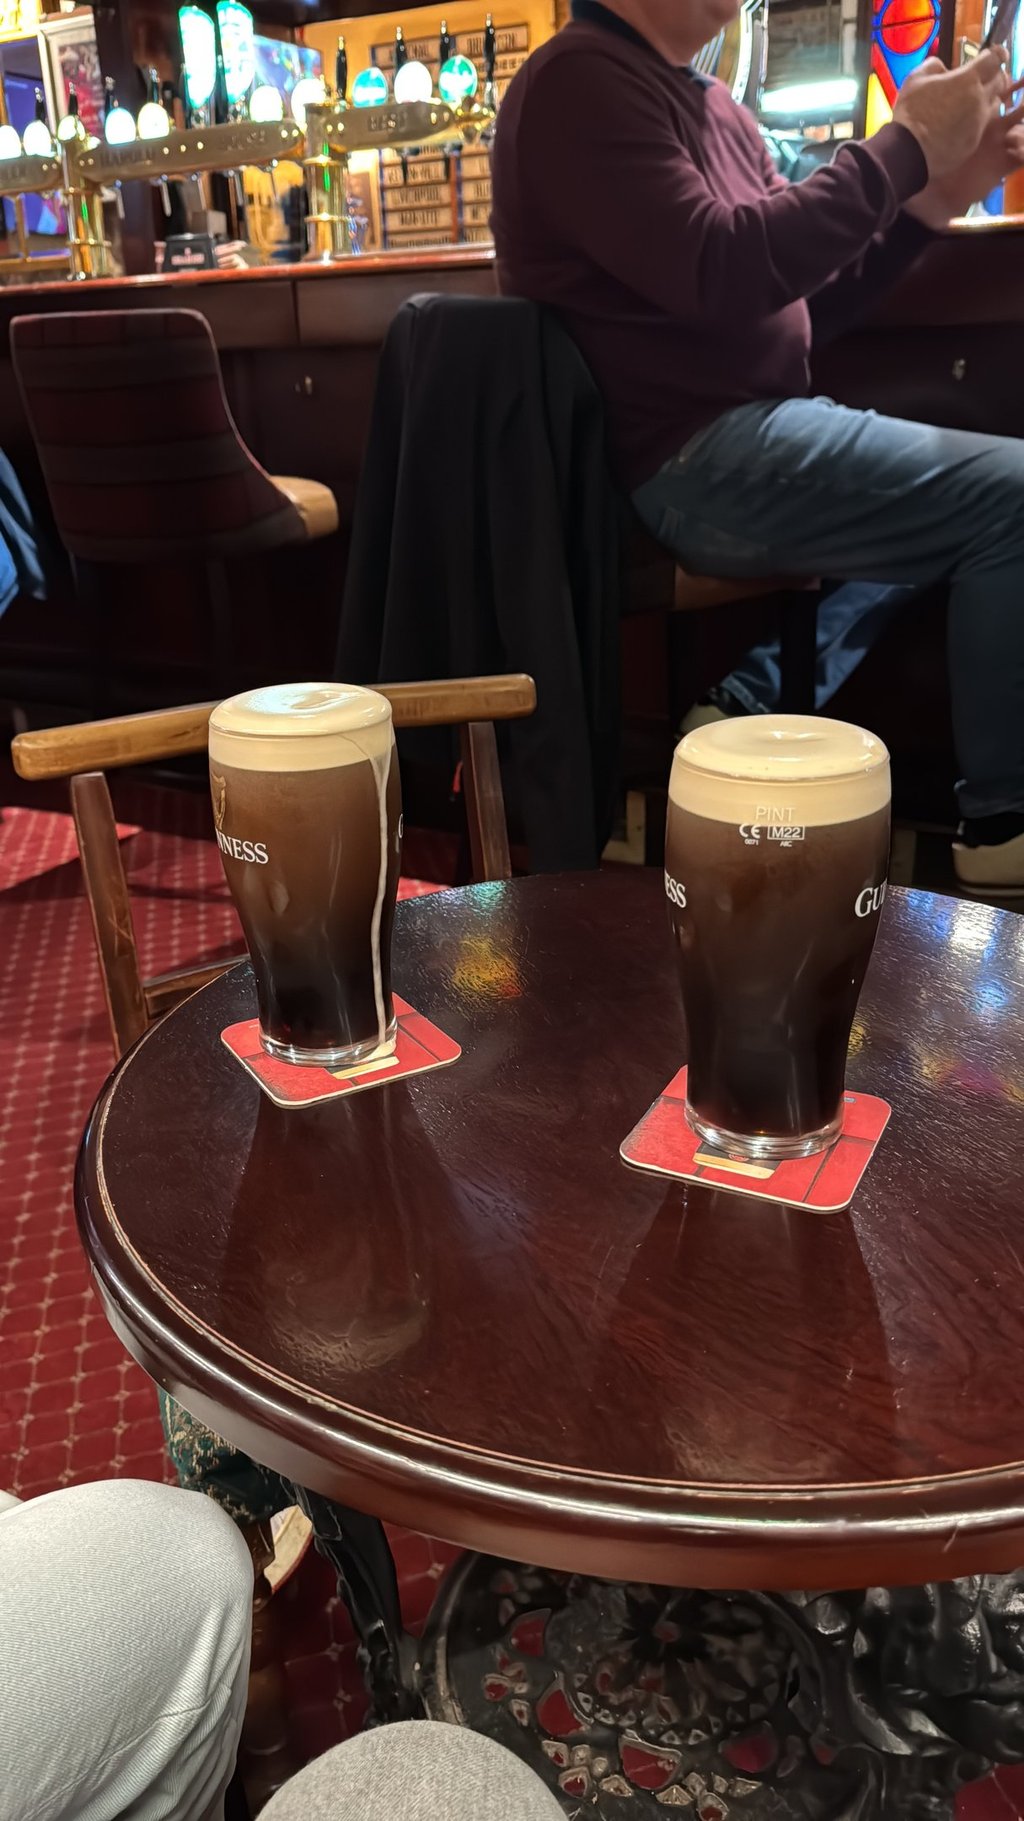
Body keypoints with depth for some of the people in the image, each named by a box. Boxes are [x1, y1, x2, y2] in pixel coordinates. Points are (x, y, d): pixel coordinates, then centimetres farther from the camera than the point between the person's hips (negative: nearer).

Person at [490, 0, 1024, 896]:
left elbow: (804, 301, 18)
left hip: (749, 433, 10)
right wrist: (906, 147, -12)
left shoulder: (712, 107, 19)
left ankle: (755, 708, 10)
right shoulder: (579, 81, -9)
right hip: (693, 458, -10)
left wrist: (928, 201, 4)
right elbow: (721, 273, -21)